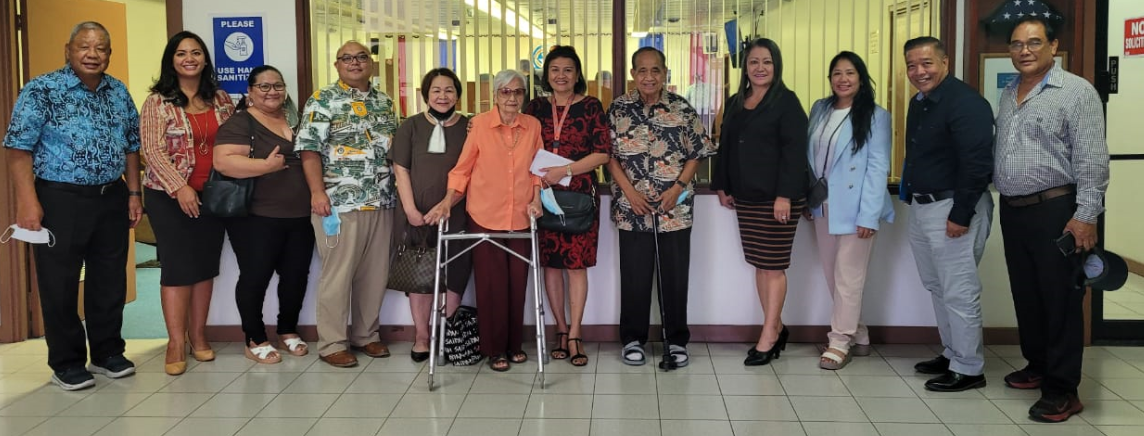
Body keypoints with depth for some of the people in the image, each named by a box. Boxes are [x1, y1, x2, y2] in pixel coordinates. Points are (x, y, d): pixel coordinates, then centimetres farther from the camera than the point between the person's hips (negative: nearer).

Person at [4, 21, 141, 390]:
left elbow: (131, 146, 15)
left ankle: (108, 353, 27)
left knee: (110, 282, 12)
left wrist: (134, 193, 9)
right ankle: (66, 363, 16)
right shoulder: (41, 90, -7)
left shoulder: (119, 92, 9)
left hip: (112, 199, 5)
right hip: (60, 200, -5)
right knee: (60, 285, 3)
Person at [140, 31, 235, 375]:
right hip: (170, 196, -4)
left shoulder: (221, 99, 8)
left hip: (212, 194, 4)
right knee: (178, 266, -3)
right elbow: (153, 150, -11)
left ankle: (198, 336, 19)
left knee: (206, 266, 8)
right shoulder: (158, 102, -5)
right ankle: (176, 344, 4)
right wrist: (180, 187, -20)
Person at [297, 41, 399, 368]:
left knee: (375, 273, 9)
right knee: (338, 274, -2)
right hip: (340, 202, -5)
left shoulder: (385, 102, 16)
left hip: (382, 202, 6)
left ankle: (366, 335, 23)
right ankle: (332, 344, 7)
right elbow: (310, 150, -7)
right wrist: (317, 191, -17)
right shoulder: (322, 101, -1)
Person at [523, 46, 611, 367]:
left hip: (579, 195, -3)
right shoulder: (536, 107, 9)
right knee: (550, 263, 5)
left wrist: (564, 170, -14)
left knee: (576, 263, -3)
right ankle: (562, 330, 16)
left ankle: (574, 334, 3)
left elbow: (602, 153, -6)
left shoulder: (590, 107, 1)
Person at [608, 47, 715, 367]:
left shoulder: (682, 109, 1)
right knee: (634, 275, 6)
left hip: (675, 207, 0)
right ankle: (633, 339, 19)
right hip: (632, 208, 0)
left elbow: (696, 154, 3)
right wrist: (630, 191, -10)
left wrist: (678, 188, -10)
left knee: (676, 275, 6)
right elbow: (609, 155, 1)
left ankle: (677, 340, 19)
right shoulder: (619, 110, 1)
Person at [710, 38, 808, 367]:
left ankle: (768, 337, 7)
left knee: (773, 266, -1)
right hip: (745, 197, 7)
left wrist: (785, 195, -20)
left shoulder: (786, 102, -6)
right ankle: (776, 328, 23)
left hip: (777, 198, -7)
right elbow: (725, 148, 19)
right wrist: (721, 186, 16)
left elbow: (794, 151, -13)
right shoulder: (735, 103, 13)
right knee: (759, 264, 11)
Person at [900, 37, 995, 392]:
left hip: (953, 209, -10)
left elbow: (977, 164, -22)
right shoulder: (919, 102, 13)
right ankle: (951, 354, 29)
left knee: (958, 291, -4)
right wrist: (909, 193, 15)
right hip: (920, 207, 10)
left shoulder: (966, 103, -16)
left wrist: (961, 215, -22)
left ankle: (968, 369, 6)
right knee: (936, 286, 17)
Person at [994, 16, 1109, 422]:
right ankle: (1037, 365, 30)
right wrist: (1002, 198, 13)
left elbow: (1092, 159, -13)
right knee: (1025, 294, 15)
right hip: (1012, 211, 7)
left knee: (1060, 298, -2)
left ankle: (1062, 389, 5)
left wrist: (1086, 215, -19)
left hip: (1055, 210, -7)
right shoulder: (1007, 94, 14)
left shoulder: (1077, 91, -8)